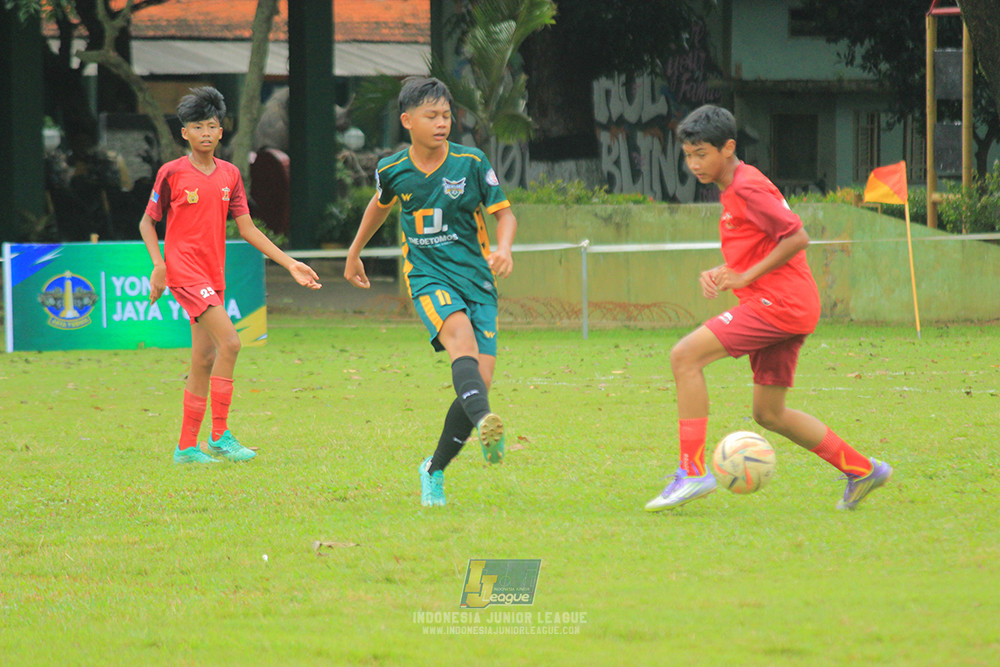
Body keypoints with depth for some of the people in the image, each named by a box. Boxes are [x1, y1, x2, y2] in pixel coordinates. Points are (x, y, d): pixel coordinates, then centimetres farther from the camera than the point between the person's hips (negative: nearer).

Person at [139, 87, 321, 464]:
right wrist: (159, 263, -12)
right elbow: (147, 223, 3)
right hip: (185, 272, -6)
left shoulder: (230, 175, 9)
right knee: (229, 342, -19)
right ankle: (220, 435, -13)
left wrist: (289, 264, 3)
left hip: (213, 275, 6)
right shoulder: (172, 173, -5)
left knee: (205, 359, 7)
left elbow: (248, 229, 10)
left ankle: (186, 447, 14)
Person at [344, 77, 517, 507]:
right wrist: (354, 254, 37)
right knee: (461, 336, -34)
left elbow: (504, 213, 5)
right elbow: (380, 206, 25)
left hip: (476, 276, 1)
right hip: (427, 275, -1)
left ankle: (435, 469, 12)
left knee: (480, 379, -9)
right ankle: (484, 423, -59)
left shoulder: (471, 164, -2)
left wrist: (504, 247, -17)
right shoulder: (393, 171, 3)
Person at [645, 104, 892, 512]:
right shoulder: (733, 190, 19)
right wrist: (723, 274, 10)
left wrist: (745, 277, -15)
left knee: (685, 356, -17)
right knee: (768, 414, 16)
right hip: (785, 309, 10)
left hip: (778, 302, -10)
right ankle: (861, 470, 20)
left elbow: (797, 237, -17)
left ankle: (693, 471, -19)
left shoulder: (748, 188, -11)